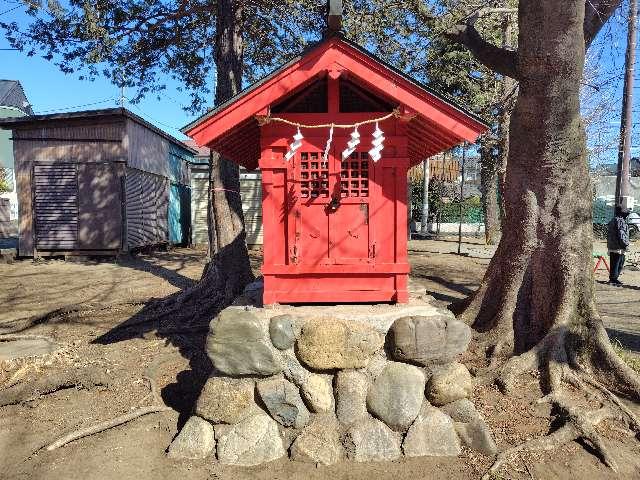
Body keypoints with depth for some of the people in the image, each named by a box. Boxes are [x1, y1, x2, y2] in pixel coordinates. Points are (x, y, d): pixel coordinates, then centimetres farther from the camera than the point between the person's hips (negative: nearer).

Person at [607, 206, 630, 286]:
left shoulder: (612, 221, 16)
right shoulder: (621, 221, -14)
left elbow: (609, 234, 21)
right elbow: (621, 234, -22)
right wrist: (625, 244, -14)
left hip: (611, 247, 10)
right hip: (618, 248, -10)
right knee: (616, 264, -4)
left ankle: (613, 278, 22)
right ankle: (613, 279, -1)